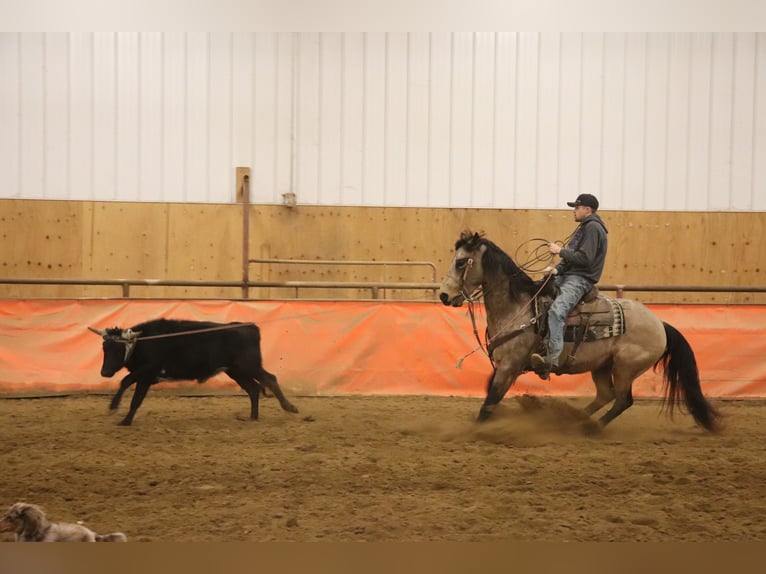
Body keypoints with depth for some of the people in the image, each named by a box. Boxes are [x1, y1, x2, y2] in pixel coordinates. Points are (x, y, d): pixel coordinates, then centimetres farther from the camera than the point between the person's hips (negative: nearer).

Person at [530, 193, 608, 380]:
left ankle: (553, 359, -42)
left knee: (556, 310, -32)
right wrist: (557, 269, 4)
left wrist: (560, 251, -12)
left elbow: (585, 258, -20)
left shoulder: (593, 228, -10)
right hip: (568, 275, 11)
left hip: (581, 279, -11)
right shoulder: (584, 227, 22)